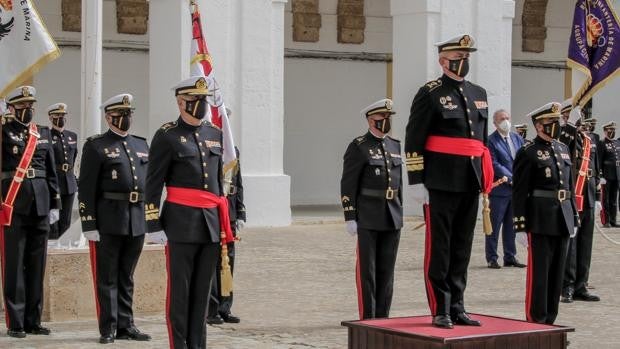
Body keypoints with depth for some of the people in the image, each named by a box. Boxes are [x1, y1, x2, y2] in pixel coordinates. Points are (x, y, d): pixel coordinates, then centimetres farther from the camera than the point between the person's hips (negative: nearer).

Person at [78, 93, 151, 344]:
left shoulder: (142, 145, 15)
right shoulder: (96, 146, -3)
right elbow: (86, 189, -8)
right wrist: (89, 225, -13)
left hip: (137, 222, 5)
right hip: (109, 222, -5)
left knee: (126, 277, 13)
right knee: (107, 278, 2)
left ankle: (126, 325, 19)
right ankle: (108, 329, 8)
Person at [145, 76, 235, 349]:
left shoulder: (215, 134, 13)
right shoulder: (167, 136, -5)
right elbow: (153, 185, -6)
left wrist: (224, 222, 18)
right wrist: (154, 225, -11)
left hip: (211, 222, 6)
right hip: (182, 223, -5)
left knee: (202, 290, 9)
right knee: (180, 290, 0)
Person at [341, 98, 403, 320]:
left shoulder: (395, 146, 13)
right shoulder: (358, 148, -6)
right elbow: (348, 185, -9)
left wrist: (400, 213, 16)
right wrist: (350, 218, -14)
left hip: (392, 218, 6)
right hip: (367, 219, -6)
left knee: (387, 269, 8)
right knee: (367, 270, -1)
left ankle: (382, 316, 14)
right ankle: (367, 318, 4)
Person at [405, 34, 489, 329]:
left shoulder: (479, 94, 15)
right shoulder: (430, 94, -5)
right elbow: (413, 140, -8)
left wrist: (486, 178, 18)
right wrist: (416, 181, -13)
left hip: (470, 183, 6)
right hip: (441, 184, -6)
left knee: (462, 248, 10)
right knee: (438, 248, -1)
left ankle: (457, 307, 18)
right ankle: (440, 311, 4)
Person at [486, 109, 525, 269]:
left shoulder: (517, 138, 13)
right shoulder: (490, 141, -7)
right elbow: (494, 165, -13)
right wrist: (511, 178, -17)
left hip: (517, 189, 6)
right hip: (499, 190, -6)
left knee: (512, 225, 11)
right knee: (494, 225, 0)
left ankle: (510, 257, 18)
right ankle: (492, 258, 6)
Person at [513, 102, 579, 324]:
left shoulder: (563, 149, 14)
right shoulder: (528, 153, -7)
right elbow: (519, 193, -10)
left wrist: (574, 219, 17)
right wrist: (520, 227, -14)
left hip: (562, 220, 7)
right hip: (540, 222, -7)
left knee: (557, 273, 10)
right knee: (539, 273, -2)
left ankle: (550, 321, 18)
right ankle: (535, 322, 5)